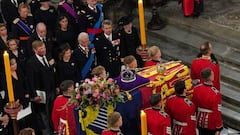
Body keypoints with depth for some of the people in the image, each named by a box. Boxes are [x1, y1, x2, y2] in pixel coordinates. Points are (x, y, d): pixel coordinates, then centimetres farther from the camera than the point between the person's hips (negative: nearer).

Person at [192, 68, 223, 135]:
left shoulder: (196, 89, -9)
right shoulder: (215, 93, -27)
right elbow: (217, 112, -22)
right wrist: (218, 128, -13)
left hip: (200, 121, 5)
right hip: (212, 123, -5)